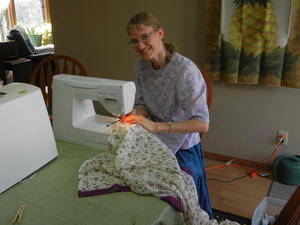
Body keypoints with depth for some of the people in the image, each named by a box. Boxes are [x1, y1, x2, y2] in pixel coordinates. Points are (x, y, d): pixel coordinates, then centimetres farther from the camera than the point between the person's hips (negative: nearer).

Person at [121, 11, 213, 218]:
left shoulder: (185, 70, -27)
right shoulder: (141, 67, -5)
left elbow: (202, 124, -30)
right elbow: (141, 104, 3)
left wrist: (155, 126, -40)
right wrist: (134, 115, -21)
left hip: (181, 149, -5)